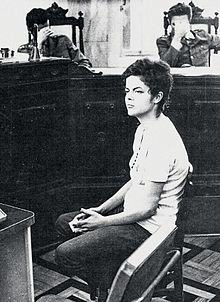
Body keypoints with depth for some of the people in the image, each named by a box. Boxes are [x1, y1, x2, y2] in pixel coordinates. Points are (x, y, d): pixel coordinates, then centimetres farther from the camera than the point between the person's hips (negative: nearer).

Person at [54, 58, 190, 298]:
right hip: (132, 213, 11)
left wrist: (104, 222, -12)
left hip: (148, 227, -10)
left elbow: (148, 207, -23)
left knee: (65, 254, -17)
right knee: (63, 224, 15)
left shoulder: (162, 140, -25)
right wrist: (100, 210, 6)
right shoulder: (146, 129, 7)